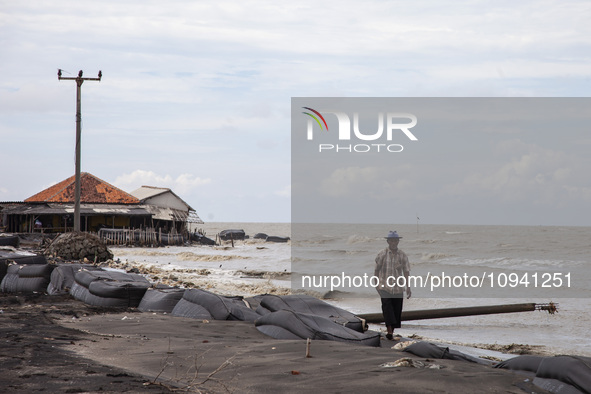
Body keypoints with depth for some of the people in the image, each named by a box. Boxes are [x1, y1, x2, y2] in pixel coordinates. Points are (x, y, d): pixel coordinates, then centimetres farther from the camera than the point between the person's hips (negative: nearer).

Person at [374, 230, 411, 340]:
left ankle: (392, 332, 14)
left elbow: (406, 271, 6)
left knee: (397, 310, 3)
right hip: (385, 287, -2)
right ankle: (389, 331, -23)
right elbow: (377, 270, 7)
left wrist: (408, 287, 1)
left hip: (398, 288, 2)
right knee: (387, 307, -17)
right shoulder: (382, 254, 0)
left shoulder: (402, 255, 4)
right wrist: (377, 284, 4)